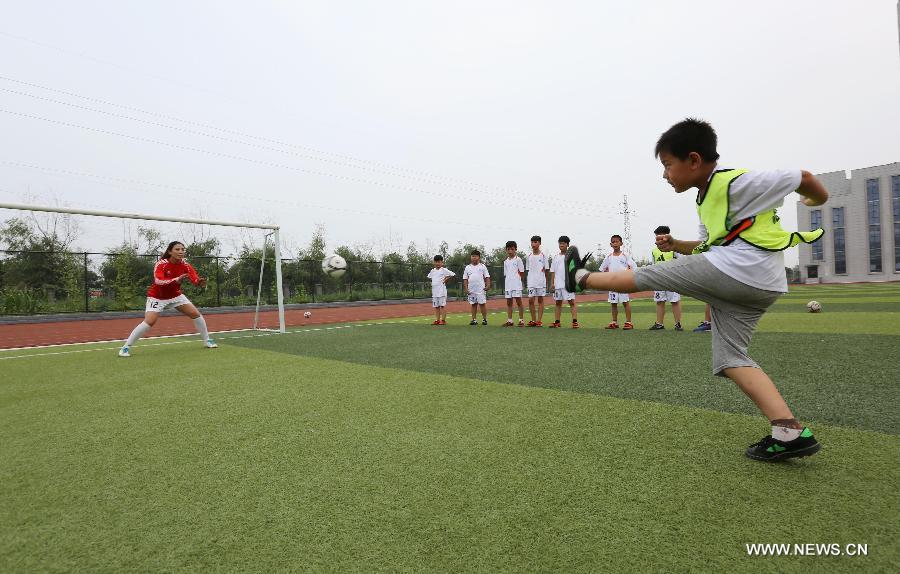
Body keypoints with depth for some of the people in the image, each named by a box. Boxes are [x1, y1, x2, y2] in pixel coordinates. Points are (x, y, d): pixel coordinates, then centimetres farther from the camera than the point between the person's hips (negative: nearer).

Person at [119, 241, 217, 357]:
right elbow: (158, 281, -41)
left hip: (176, 295, 5)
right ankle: (125, 347, -5)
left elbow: (195, 278, -27)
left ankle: (207, 341, 14)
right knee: (149, 322, -20)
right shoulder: (161, 264, -24)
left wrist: (200, 282, -52)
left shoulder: (185, 265, -13)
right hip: (157, 297, -5)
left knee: (196, 314, -1)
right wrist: (176, 280, -57)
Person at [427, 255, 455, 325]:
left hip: (442, 291, -6)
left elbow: (453, 275, -8)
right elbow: (429, 277, 29)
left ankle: (443, 320, 0)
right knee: (436, 306, 9)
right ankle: (437, 320, 15)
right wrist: (432, 282, 13)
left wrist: (447, 279, -6)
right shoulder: (432, 271, 12)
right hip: (434, 291, 6)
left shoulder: (444, 270, -5)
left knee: (442, 305, -4)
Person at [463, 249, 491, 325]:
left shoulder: (482, 266, 5)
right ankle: (473, 319, 11)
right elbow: (465, 279, 10)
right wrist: (466, 288, 1)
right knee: (473, 304, 7)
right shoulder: (467, 267, 9)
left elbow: (487, 277, 3)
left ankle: (484, 319, 4)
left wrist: (488, 285, -9)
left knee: (482, 303, -3)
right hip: (471, 290, 2)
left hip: (481, 289, -2)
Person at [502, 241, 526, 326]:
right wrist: (505, 286, 7)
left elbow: (522, 273, -1)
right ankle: (509, 320, 13)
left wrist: (515, 278, -5)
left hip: (516, 285, -5)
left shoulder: (518, 260, 0)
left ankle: (521, 320, 2)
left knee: (518, 301, -4)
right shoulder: (505, 261, 14)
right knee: (509, 302, 7)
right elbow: (505, 274, 14)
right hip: (508, 285, 5)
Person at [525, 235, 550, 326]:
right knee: (530, 300, -2)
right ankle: (533, 320, 9)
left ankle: (539, 320, 7)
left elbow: (547, 269, 2)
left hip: (541, 281, -3)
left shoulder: (543, 255, -1)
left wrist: (547, 281, 1)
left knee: (540, 300, 3)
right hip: (531, 282, 3)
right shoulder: (529, 256, 8)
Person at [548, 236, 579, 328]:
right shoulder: (555, 257, 12)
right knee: (558, 303, 10)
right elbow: (553, 271, 12)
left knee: (571, 302, -8)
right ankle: (557, 322, 15)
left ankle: (575, 321, -9)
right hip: (557, 284, 5)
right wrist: (552, 282, 4)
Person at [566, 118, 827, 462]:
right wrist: (675, 246, 12)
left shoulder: (737, 182, -9)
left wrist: (821, 201, 22)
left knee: (647, 276, -1)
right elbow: (710, 245, 29)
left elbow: (801, 177, 2)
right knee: (730, 359, 7)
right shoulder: (706, 199, 20)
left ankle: (581, 277, 15)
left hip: (734, 270, -10)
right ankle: (791, 432, 1)